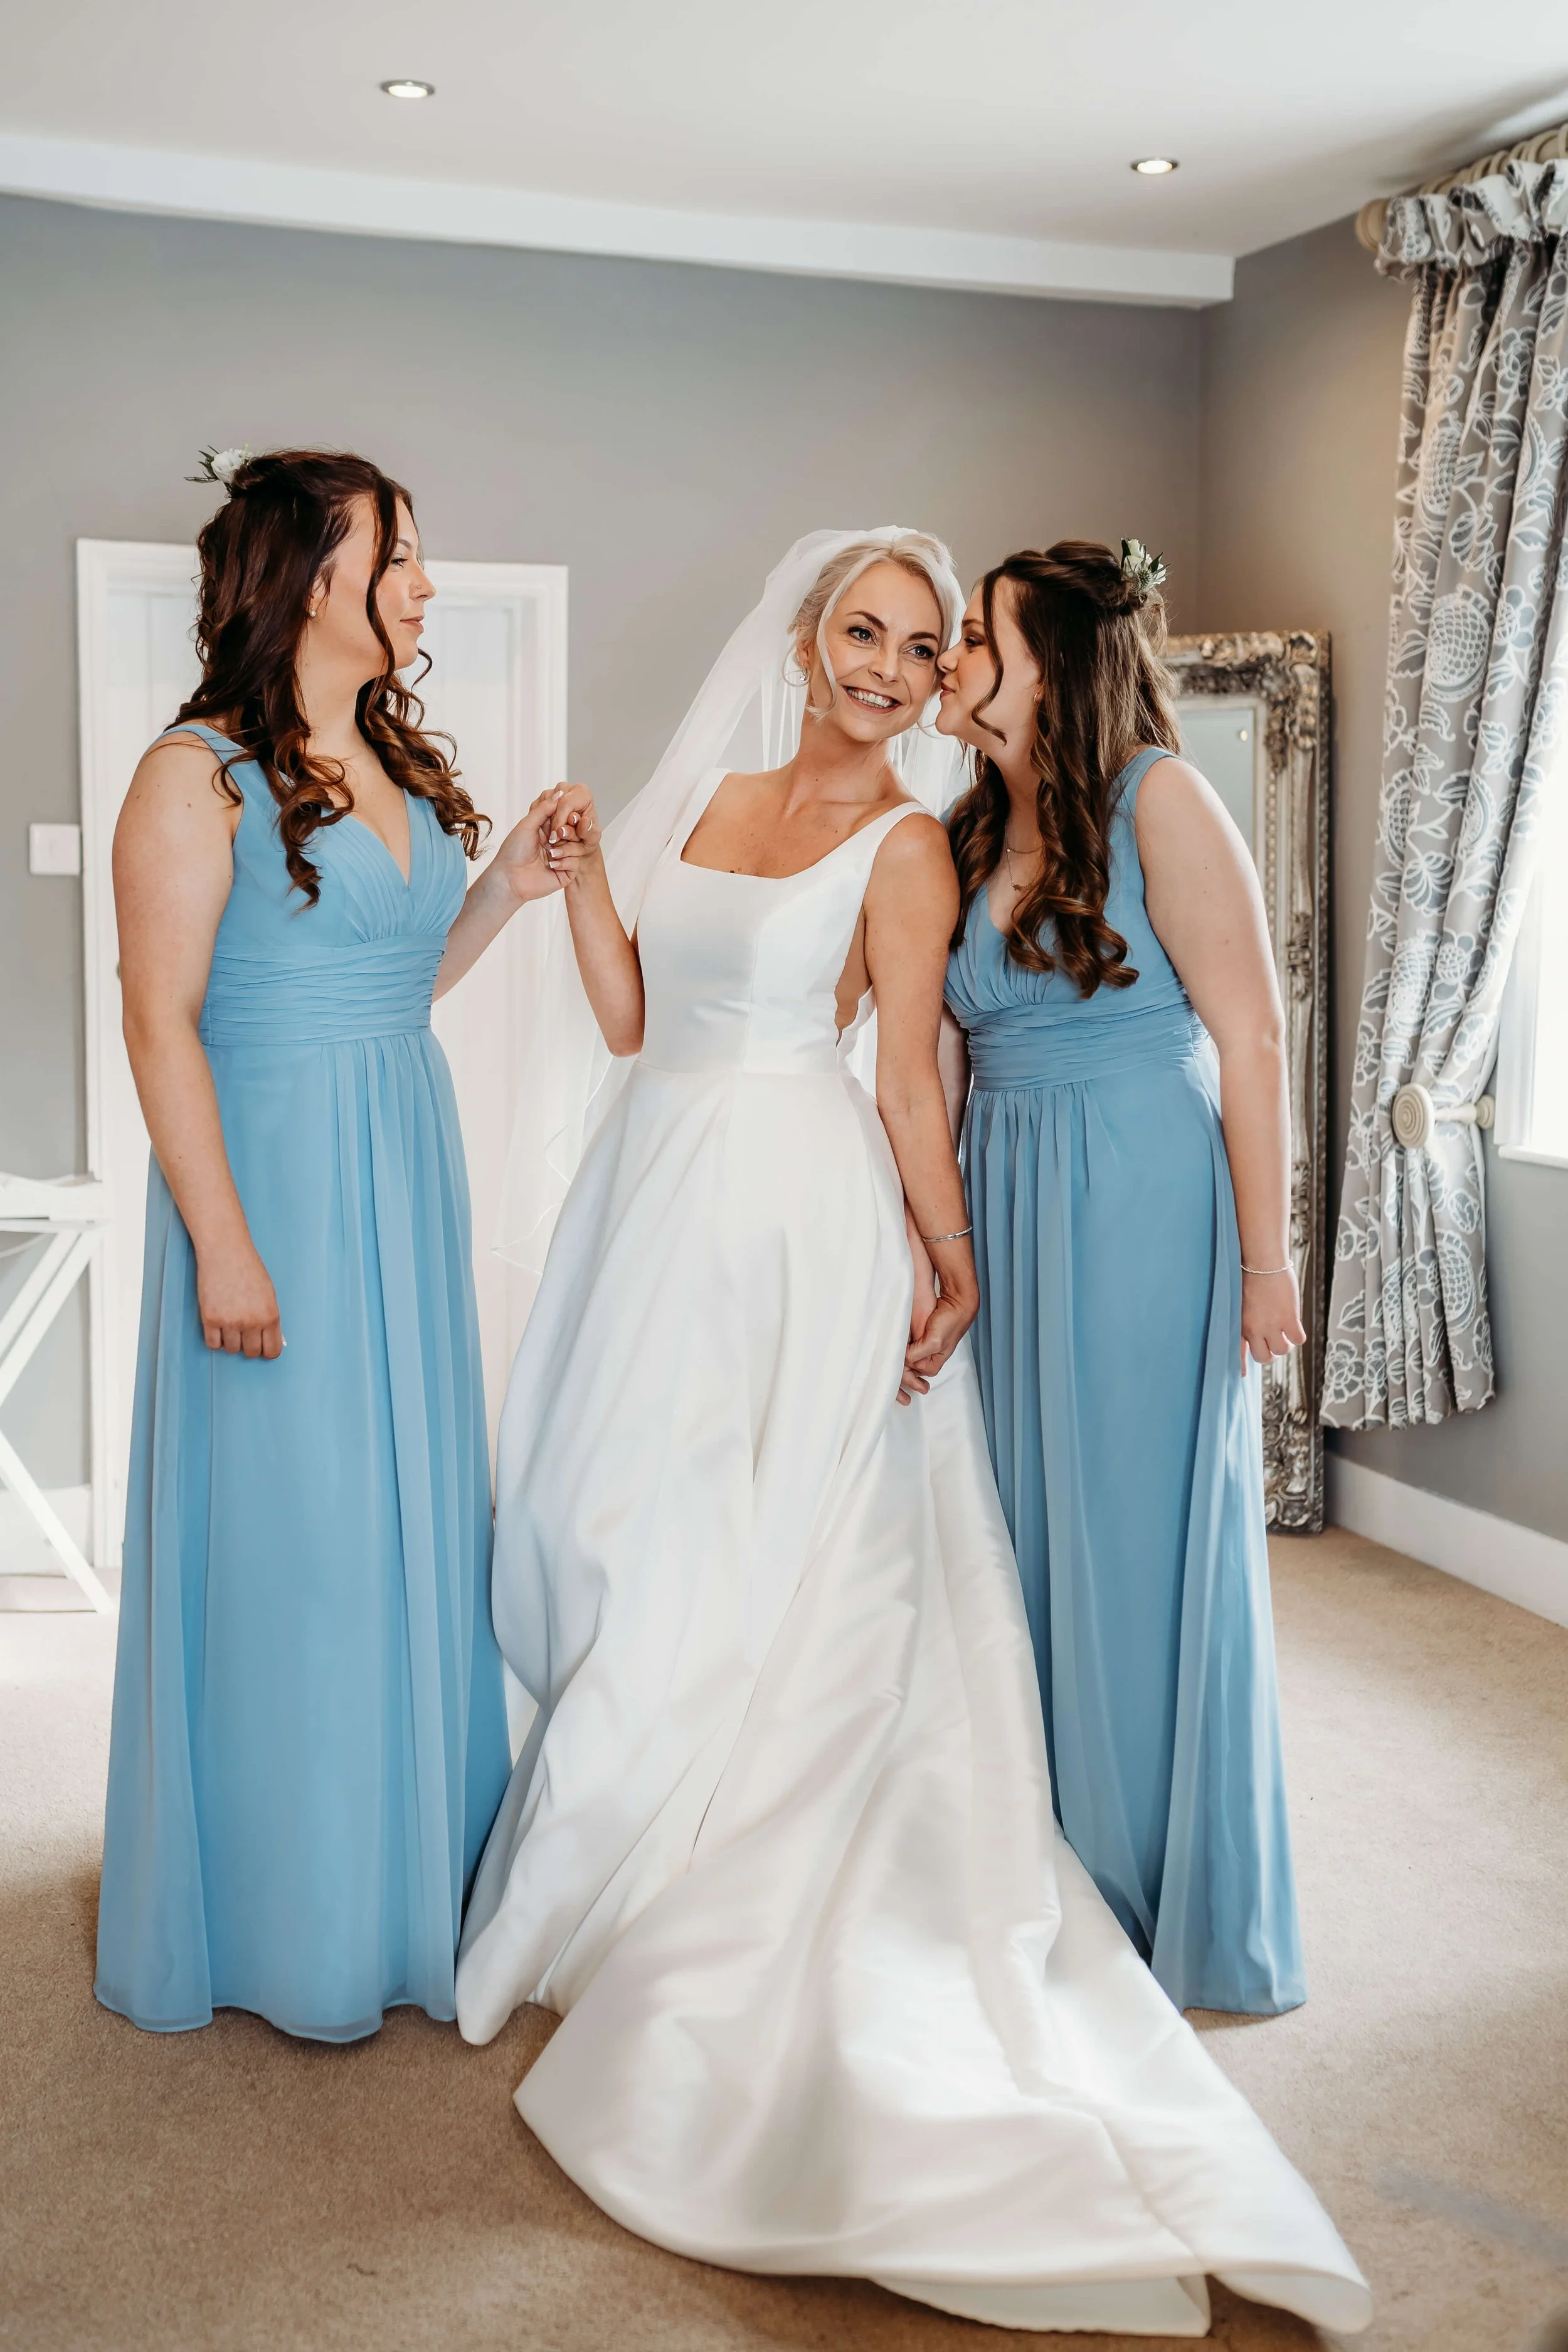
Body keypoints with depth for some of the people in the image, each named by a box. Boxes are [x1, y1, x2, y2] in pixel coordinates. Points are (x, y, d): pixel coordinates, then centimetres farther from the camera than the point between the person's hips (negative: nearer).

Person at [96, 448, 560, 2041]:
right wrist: (222, 1242, -18)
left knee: (412, 1520, 13)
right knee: (282, 1539, 1)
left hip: (408, 1181, 8)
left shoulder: (399, 769, 12)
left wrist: (503, 892, 5)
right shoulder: (200, 775, -10)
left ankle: (407, 1876, 29)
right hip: (274, 1186, -7)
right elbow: (161, 1023, -14)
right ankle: (282, 1923, 19)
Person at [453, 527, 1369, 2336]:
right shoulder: (708, 800, 14)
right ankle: (626, 1855, 29)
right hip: (659, 1205, 6)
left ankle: (700, 1939, 15)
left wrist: (957, 1270, -4)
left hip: (798, 1226, -6)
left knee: (752, 1575, -1)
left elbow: (908, 1075, -3)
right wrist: (581, 878, 3)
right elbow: (630, 1021, 12)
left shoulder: (902, 843, -3)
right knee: (624, 1538, 11)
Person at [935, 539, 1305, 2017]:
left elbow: (1250, 1034, -12)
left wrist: (1265, 1255, -14)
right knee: (1027, 1531, 11)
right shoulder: (972, 837, 10)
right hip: (1009, 1211, 6)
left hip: (1150, 1203, -6)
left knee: (1149, 1542, 2)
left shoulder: (1156, 799, -9)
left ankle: (1181, 1909, 20)